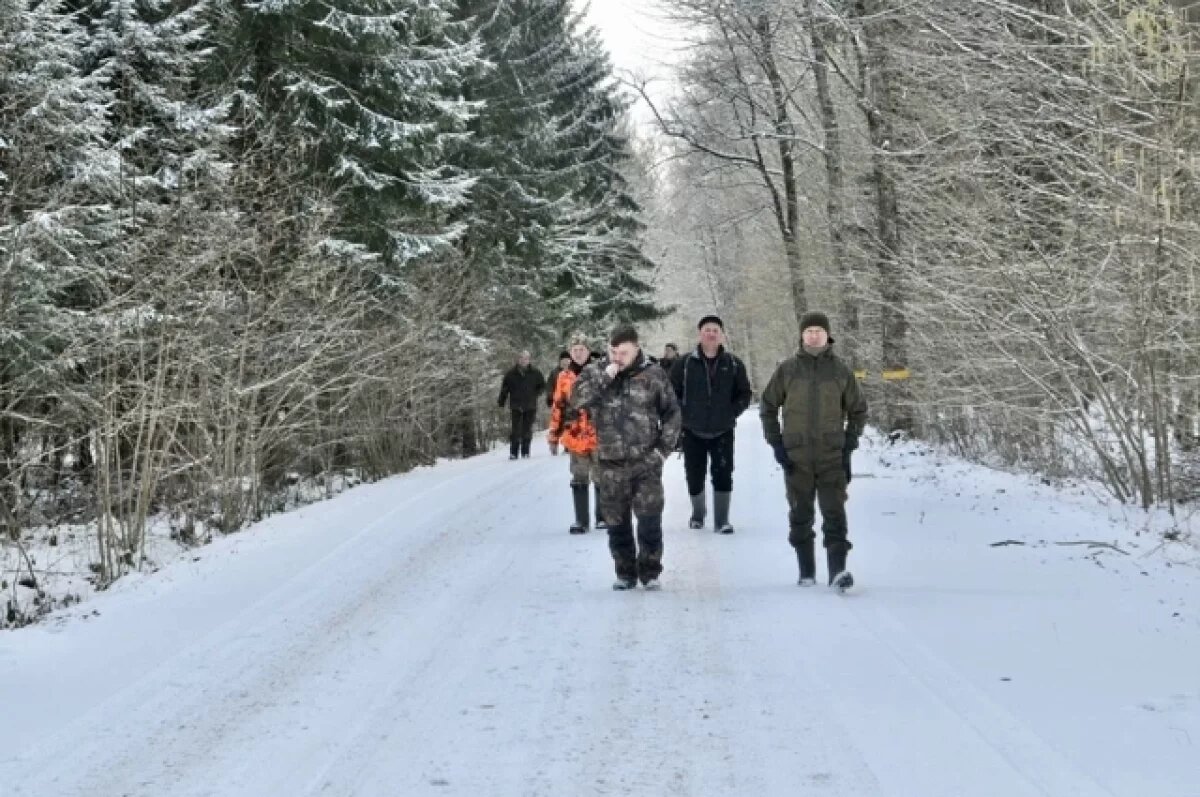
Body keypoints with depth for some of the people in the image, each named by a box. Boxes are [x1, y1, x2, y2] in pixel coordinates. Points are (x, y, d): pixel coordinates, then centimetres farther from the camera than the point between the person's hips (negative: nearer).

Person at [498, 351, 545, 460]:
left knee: (527, 430, 5)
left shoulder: (535, 373, 1)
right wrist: (501, 403, 3)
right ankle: (513, 452, -3)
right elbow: (504, 389, 4)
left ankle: (525, 451, 14)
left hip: (530, 406, 1)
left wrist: (534, 394, 5)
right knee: (516, 430, -5)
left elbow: (542, 385, 15)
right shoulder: (511, 374, -1)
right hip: (516, 406, -1)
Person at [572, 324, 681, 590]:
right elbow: (577, 399, -13)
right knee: (617, 522, 7)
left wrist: (664, 447, 0)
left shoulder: (653, 374, 0)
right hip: (610, 464, 2)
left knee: (650, 519, -5)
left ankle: (650, 572, 10)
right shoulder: (595, 372, 2)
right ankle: (625, 572, 21)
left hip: (646, 462, -2)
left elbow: (671, 413, 7)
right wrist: (604, 377, -20)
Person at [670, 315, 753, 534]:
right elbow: (671, 393, 2)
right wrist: (683, 416, -4)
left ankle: (722, 520, 0)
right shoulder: (685, 364, -3)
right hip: (693, 432, 0)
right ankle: (698, 513, 31)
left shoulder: (733, 364, 1)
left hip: (722, 432, 0)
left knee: (723, 476, -8)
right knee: (694, 477, 7)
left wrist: (731, 413, -2)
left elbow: (745, 393, 8)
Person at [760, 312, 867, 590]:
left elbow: (858, 410, 13)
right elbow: (768, 407, 11)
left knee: (835, 513, -10)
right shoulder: (787, 369, 5)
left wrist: (849, 442, 2)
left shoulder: (841, 371, 4)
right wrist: (776, 443, 2)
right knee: (800, 516, 7)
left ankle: (838, 571, -17)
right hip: (796, 457, 1)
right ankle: (806, 572, 16)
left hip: (833, 457, -1)